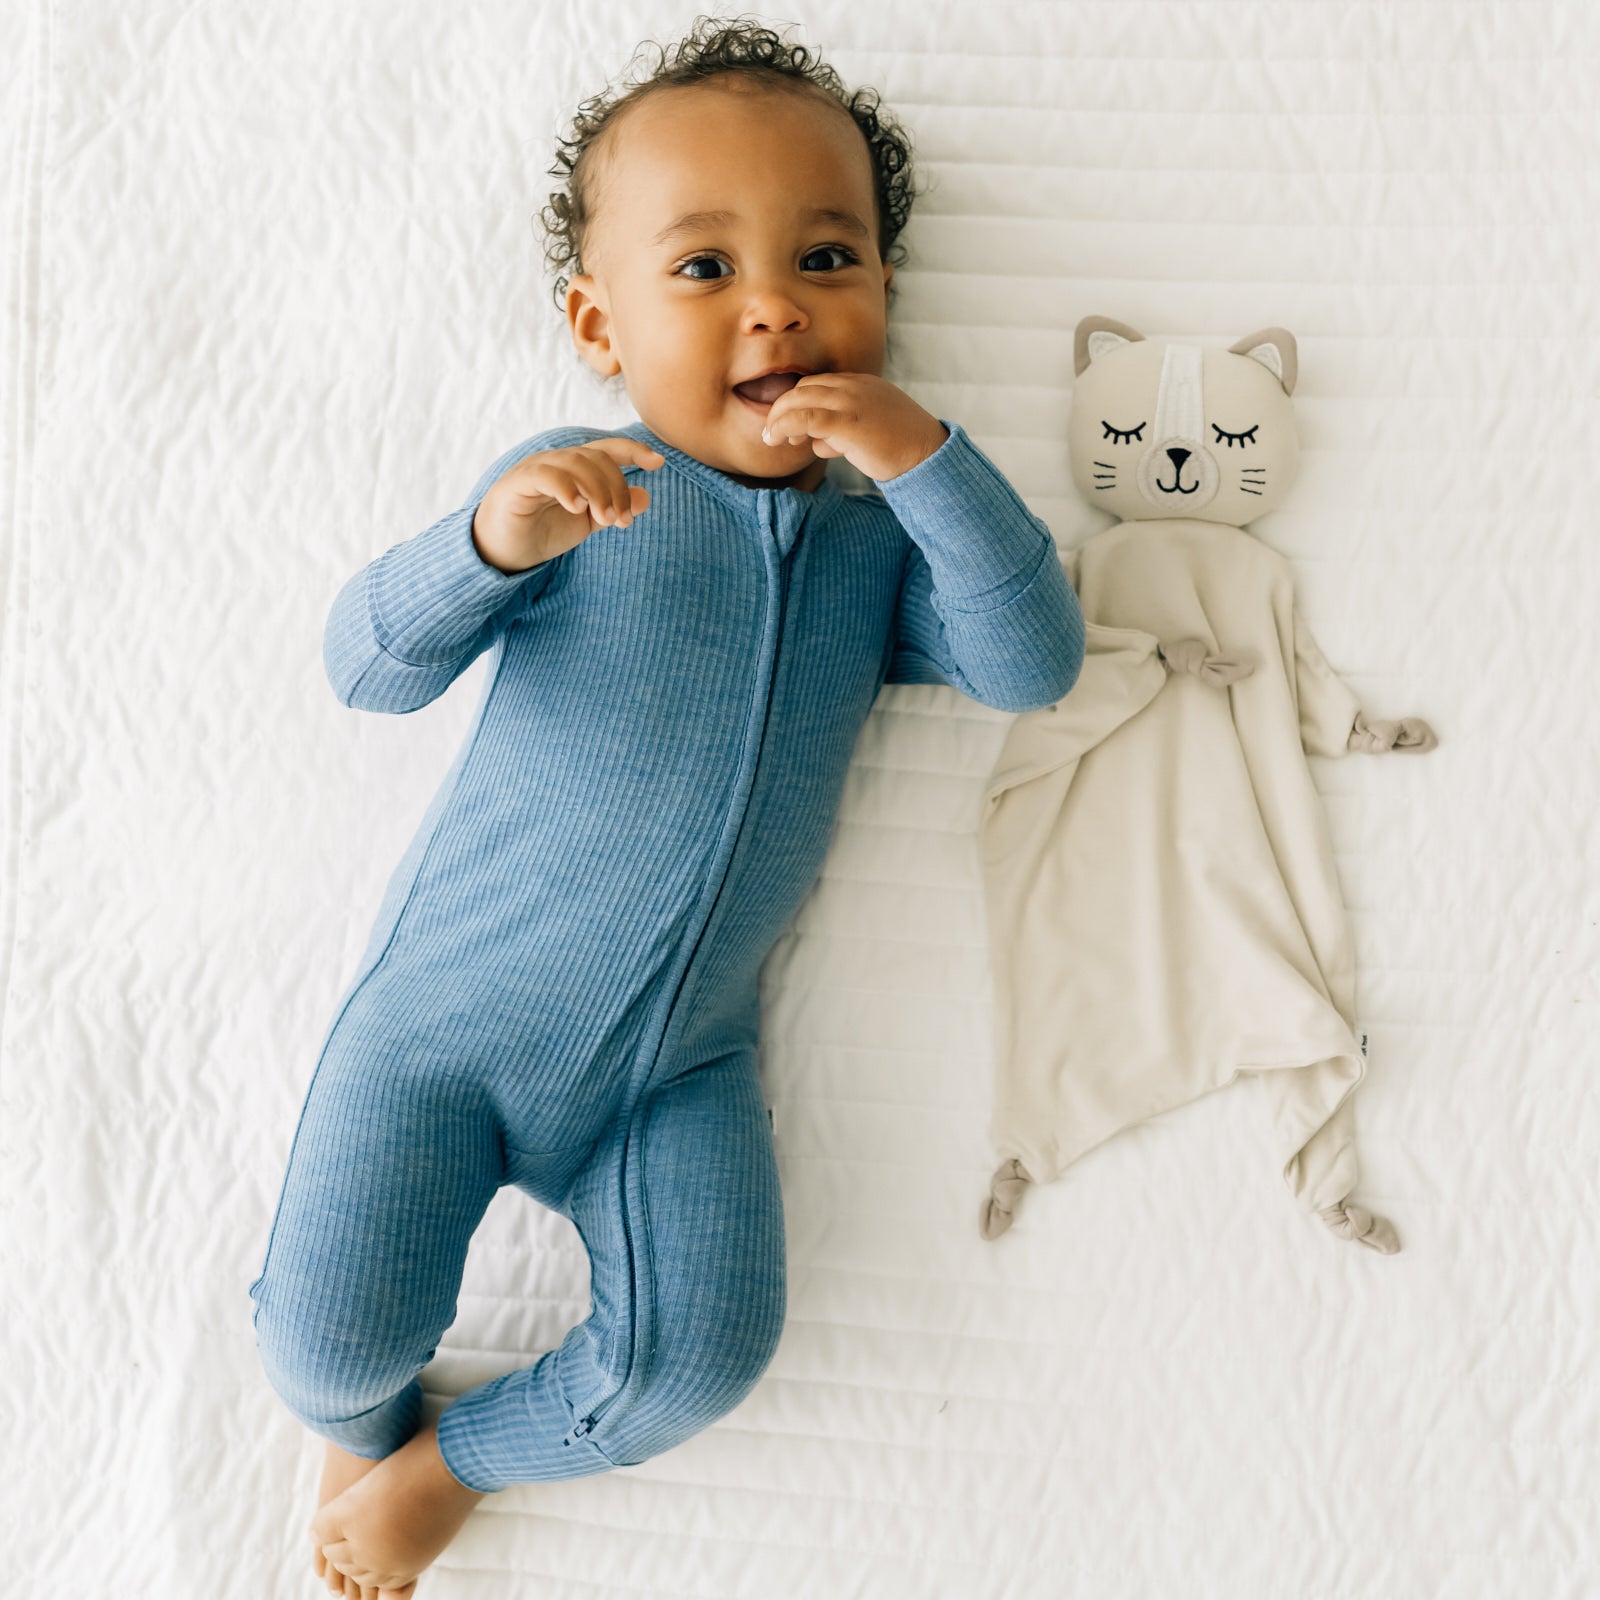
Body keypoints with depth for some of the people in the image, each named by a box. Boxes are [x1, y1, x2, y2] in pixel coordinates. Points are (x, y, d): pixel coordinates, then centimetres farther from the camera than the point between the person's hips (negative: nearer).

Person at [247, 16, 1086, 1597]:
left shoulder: (872, 546, 6)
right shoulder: (578, 483, -4)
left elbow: (1033, 662, -9)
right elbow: (367, 664, -9)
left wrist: (925, 455, -17)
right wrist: (487, 543, -29)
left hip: (678, 1064, 3)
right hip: (452, 1007, -2)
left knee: (703, 1350, -7)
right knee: (331, 1334, -7)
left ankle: (453, 1459, 23)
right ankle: (365, 1427, 32)